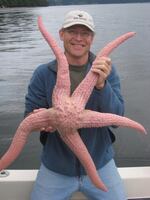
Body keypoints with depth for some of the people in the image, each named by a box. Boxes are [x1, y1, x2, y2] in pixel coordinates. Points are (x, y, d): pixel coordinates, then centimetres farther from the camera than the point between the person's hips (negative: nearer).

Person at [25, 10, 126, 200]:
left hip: (99, 164, 1)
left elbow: (116, 118, -15)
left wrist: (101, 85, -31)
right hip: (55, 168, 0)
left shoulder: (107, 71, -8)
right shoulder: (43, 73, -10)